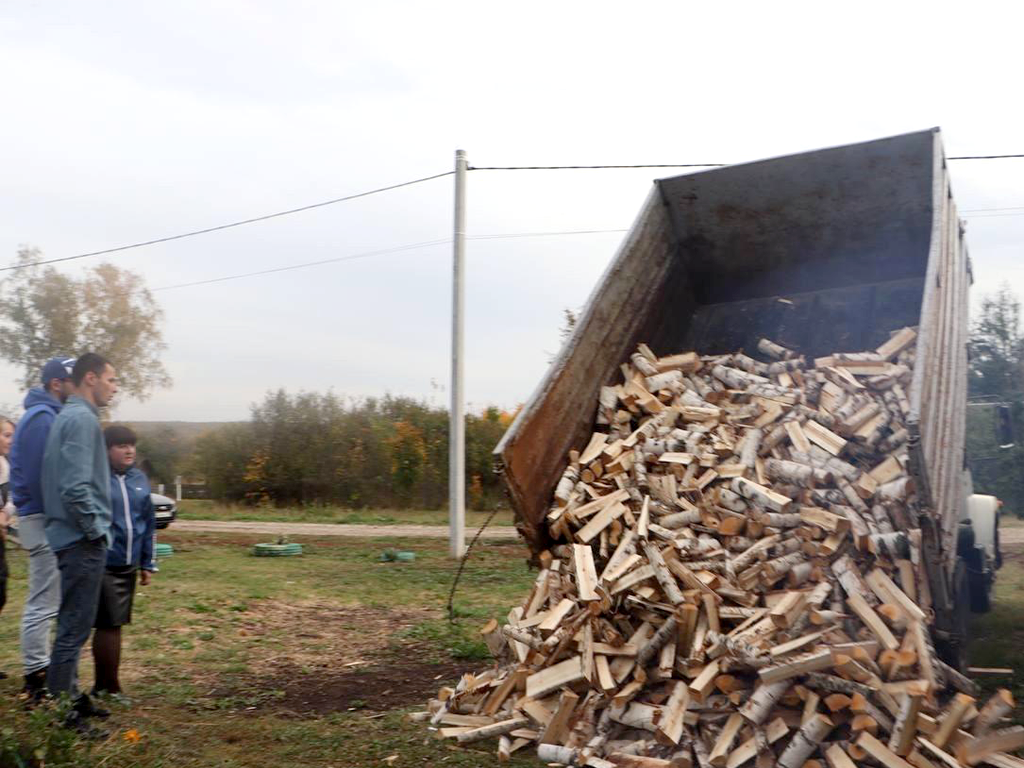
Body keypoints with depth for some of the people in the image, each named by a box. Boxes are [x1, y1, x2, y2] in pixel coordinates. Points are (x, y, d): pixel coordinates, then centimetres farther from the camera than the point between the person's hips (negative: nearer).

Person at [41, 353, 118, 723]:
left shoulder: (69, 416, 15)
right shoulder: (82, 419, -16)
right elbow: (76, 487, -25)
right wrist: (96, 529, -14)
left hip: (72, 539, 10)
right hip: (82, 541, -10)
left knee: (72, 626, 19)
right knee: (74, 629, -4)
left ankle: (70, 698, 30)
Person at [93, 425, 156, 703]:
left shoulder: (139, 479, 10)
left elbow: (149, 523, 14)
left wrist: (148, 563, 13)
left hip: (128, 565, 6)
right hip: (103, 565, -6)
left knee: (113, 625, 12)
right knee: (109, 625, -2)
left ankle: (102, 684, 23)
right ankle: (110, 687, 9)